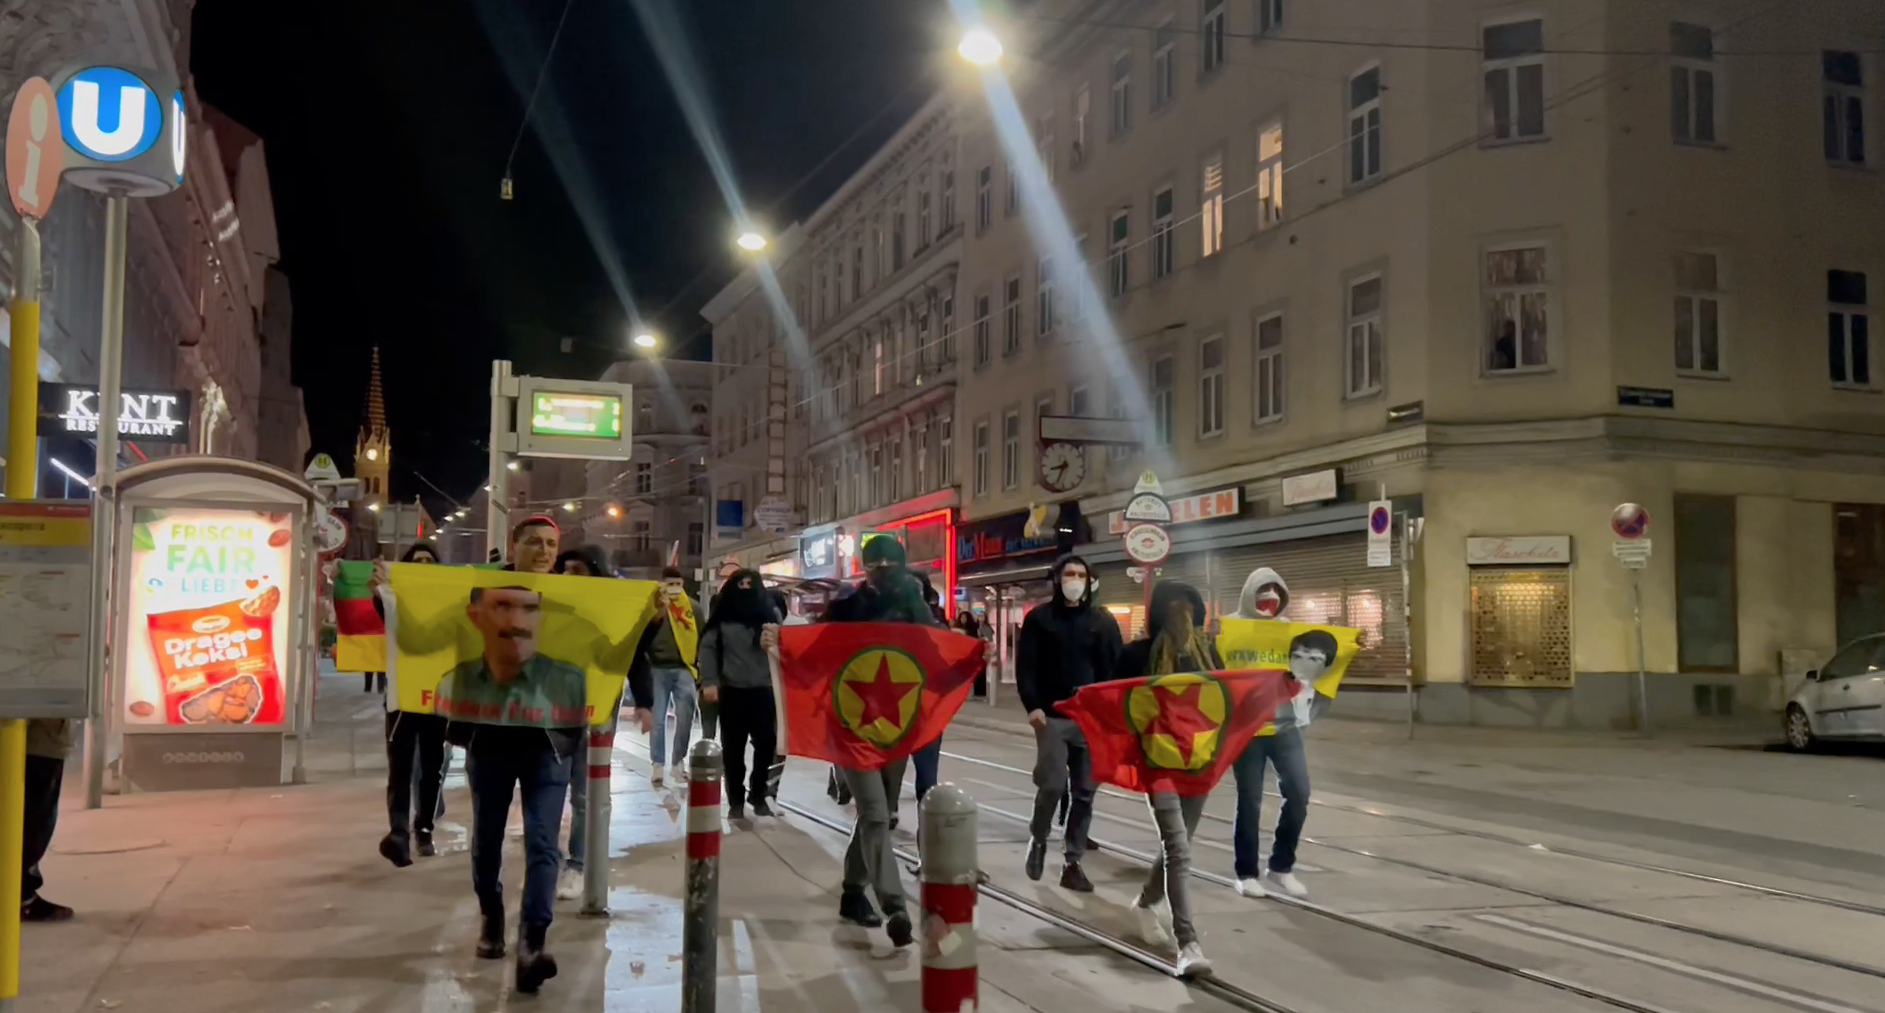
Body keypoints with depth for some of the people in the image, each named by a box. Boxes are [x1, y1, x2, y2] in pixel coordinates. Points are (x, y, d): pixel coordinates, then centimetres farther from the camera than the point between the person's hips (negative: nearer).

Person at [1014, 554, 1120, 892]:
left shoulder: (1103, 622, 9)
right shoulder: (1038, 618, 3)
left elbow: (1116, 669, 7)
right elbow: (1025, 666, -1)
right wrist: (1032, 706, -14)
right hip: (1052, 716, -3)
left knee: (1084, 792, 3)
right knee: (1053, 784, -11)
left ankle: (1073, 862, 12)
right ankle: (1038, 838, 17)